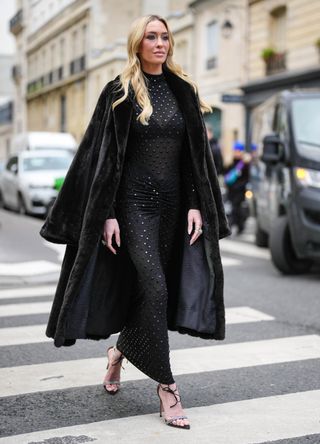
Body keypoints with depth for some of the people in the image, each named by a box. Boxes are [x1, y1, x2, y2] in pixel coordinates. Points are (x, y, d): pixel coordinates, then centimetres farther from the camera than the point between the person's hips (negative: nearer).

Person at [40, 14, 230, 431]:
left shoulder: (184, 91, 10)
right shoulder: (120, 92, -2)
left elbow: (196, 153, 8)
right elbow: (106, 156, -4)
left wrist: (195, 205, -1)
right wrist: (107, 214, -11)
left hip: (173, 202, 5)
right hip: (134, 200, -5)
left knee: (150, 290, 10)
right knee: (154, 287, -15)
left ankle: (118, 352, 36)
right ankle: (166, 387, -5)